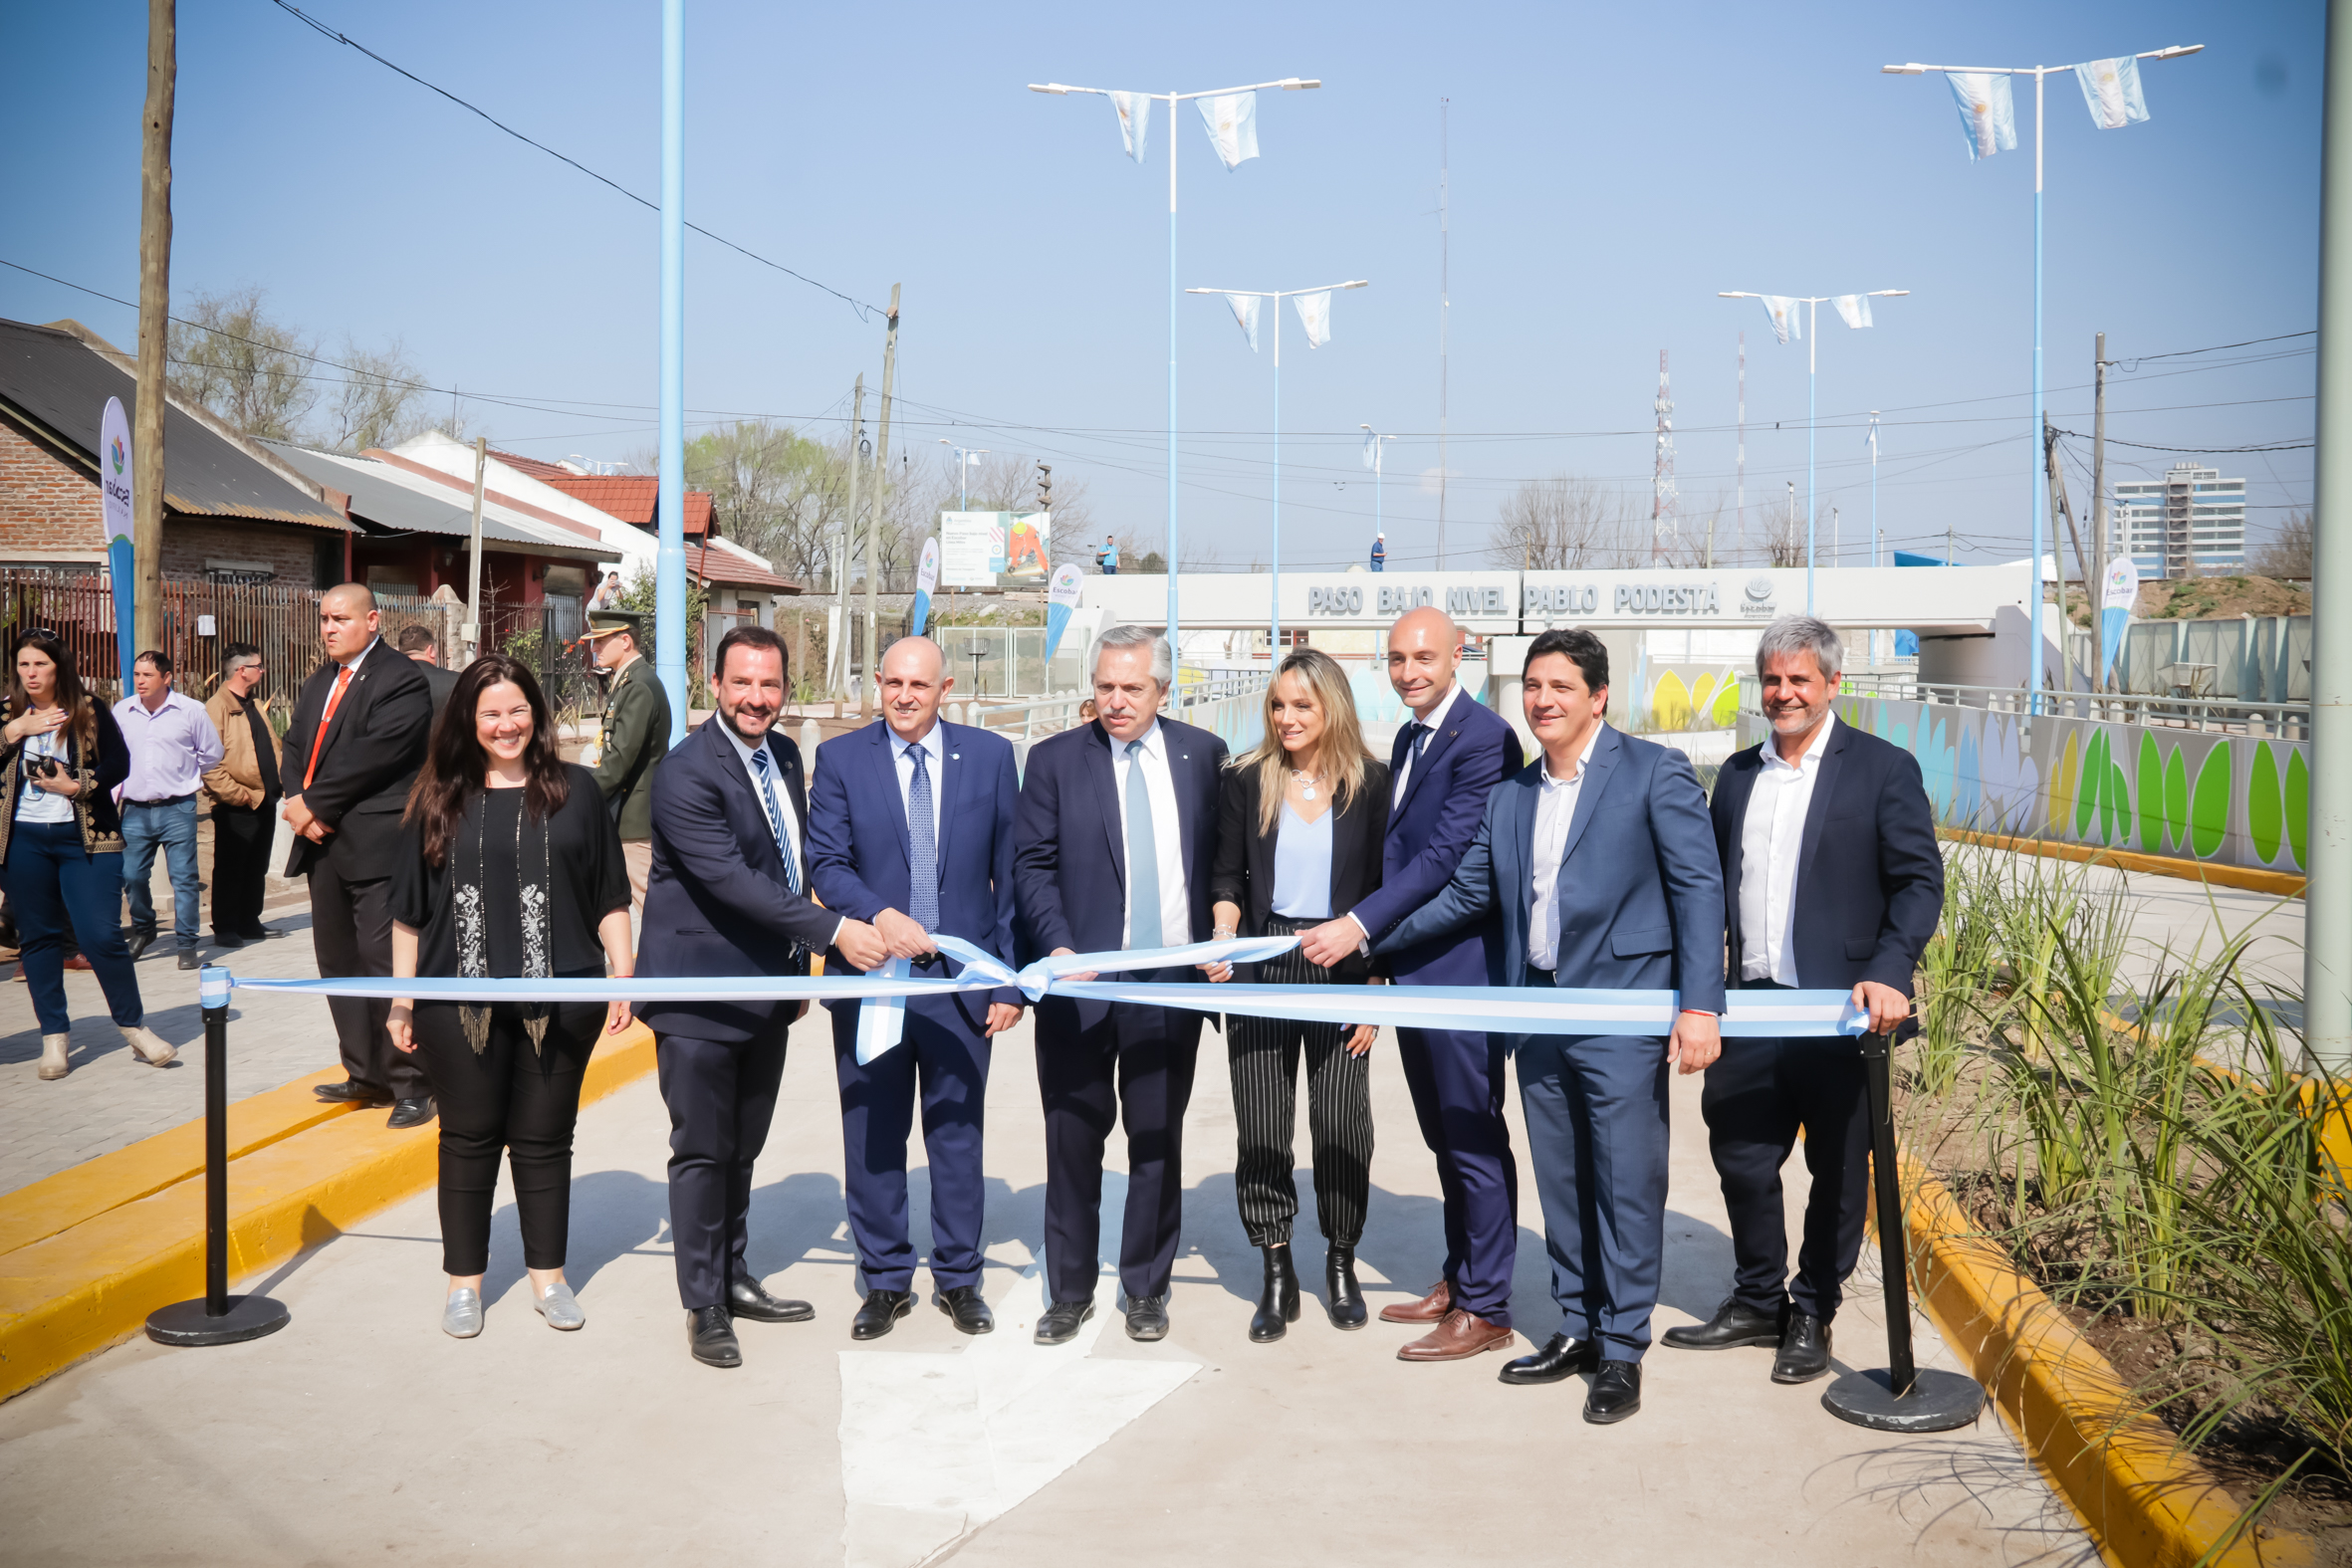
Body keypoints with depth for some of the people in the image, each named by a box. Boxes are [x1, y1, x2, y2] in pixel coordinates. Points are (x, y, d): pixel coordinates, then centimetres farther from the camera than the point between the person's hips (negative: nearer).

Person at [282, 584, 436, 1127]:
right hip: (323, 841, 9)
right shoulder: (318, 683, 19)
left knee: (387, 962, -9)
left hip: (377, 846, -9)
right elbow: (294, 746, 15)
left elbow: (373, 754, -18)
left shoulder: (402, 680, -10)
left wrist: (314, 804, -13)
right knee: (338, 961, 13)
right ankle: (367, 1075, 24)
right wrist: (299, 803, -4)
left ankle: (412, 1084, -2)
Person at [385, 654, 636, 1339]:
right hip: (459, 1001, 0)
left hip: (558, 999, 0)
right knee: (469, 1139, 8)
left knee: (544, 1140, 9)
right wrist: (401, 998, 5)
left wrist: (621, 976, 1)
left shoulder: (574, 790, 5)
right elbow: (409, 908, 7)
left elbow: (609, 896, 7)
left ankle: (548, 1275, 22)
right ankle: (464, 1281, 21)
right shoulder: (439, 799, 5)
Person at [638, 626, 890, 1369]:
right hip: (701, 993, -7)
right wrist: (834, 931, -30)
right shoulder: (685, 774, -19)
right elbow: (731, 878, -27)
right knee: (703, 1150, 3)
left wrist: (799, 961, 17)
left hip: (767, 986, 7)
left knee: (742, 1147, 18)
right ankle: (704, 1306, 15)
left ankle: (734, 1279, 31)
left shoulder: (784, 755, 8)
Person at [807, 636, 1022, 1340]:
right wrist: (879, 916, -23)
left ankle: (959, 1278, 24)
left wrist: (1012, 978, -2)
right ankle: (886, 1281, 23)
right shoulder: (840, 758, 1)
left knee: (958, 1131, 9)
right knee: (873, 1136, 9)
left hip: (962, 977, 0)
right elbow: (825, 862, -4)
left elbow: (1010, 872, 2)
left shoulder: (990, 756, 2)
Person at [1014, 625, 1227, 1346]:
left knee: (1158, 1139, 9)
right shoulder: (1055, 759, 2)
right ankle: (1069, 1293, 19)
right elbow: (1032, 864, -2)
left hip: (1172, 983, 1)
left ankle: (1146, 1288, 23)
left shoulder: (1202, 754, 5)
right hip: (1080, 982, -1)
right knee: (1073, 1138, 5)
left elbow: (1221, 859, 9)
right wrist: (1058, 948, -14)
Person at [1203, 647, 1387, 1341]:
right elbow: (1228, 874, 8)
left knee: (1342, 1123, 1)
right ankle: (1277, 1275, 12)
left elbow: (1382, 889, 1)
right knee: (1261, 1125, 2)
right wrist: (1223, 935, -11)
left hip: (1341, 972, -1)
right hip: (1261, 971, 1)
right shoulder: (1246, 781, 4)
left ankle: (1340, 1264, 19)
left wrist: (1375, 988, -3)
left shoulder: (1371, 783, 1)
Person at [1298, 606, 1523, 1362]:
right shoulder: (1408, 739, 15)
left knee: (1474, 1139, -1)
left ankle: (1486, 1308, 8)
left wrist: (1360, 925, -23)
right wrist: (1380, 949, 14)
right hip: (1413, 968, 9)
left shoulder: (1484, 739, -16)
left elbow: (1447, 852, -22)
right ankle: (1458, 1281, 29)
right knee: (1445, 1137, 17)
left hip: (1462, 968, -9)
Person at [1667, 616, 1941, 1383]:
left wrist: (1888, 973, -21)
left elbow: (1919, 883, -8)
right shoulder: (1738, 774, 13)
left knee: (1837, 1170, 7)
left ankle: (1812, 1317, 23)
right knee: (1740, 1158, 10)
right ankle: (1757, 1303, 29)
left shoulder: (1883, 768, -3)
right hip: (1751, 1008, 5)